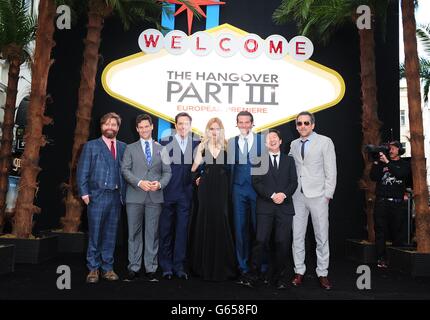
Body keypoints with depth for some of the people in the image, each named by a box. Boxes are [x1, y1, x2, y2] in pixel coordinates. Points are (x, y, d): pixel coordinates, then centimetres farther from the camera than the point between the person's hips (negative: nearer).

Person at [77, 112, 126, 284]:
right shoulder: (91, 146, 5)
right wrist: (84, 193, -7)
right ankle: (93, 269, 14)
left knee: (110, 234, 8)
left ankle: (107, 268, 18)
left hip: (116, 197, 3)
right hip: (97, 196, -2)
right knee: (95, 234, 2)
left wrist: (124, 193, 0)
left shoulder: (123, 147, 12)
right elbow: (82, 172, 1)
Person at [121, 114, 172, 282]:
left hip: (155, 197, 1)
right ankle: (134, 268, 14)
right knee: (134, 233, 4)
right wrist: (139, 182, -14)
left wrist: (160, 183, -11)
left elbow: (167, 172, 9)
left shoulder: (161, 149, 12)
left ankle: (151, 269, 12)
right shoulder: (130, 148, 10)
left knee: (152, 234, 4)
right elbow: (125, 170, 0)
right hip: (134, 197, 0)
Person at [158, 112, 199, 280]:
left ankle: (179, 266, 15)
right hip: (168, 193, -1)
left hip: (186, 194, 1)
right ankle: (166, 266, 18)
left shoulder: (196, 144, 8)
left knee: (182, 231, 4)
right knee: (166, 230, 6)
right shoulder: (165, 143, 3)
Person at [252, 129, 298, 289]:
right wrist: (272, 195, -11)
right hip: (265, 207, -2)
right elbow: (256, 182, 0)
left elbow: (294, 182, 9)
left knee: (283, 243, 1)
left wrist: (284, 194, -10)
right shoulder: (259, 160, 10)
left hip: (285, 207, 2)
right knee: (261, 241, -6)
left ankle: (280, 278, 11)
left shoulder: (289, 160, 17)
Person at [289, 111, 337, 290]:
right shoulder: (294, 144, 11)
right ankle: (299, 272, 19)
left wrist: (328, 195, -7)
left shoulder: (325, 142, -1)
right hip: (298, 196, 3)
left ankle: (322, 274, 15)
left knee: (322, 236, 3)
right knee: (297, 235, 6)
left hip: (318, 196, -3)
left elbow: (331, 171, -3)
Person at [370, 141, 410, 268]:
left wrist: (387, 162, -13)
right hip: (381, 202, 1)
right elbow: (374, 177, 2)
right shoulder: (382, 162, 13)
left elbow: (400, 174, -10)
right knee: (380, 231, -4)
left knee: (397, 231, 2)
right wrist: (376, 162, -7)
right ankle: (381, 259, -2)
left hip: (397, 203, 0)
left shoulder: (404, 164, 11)